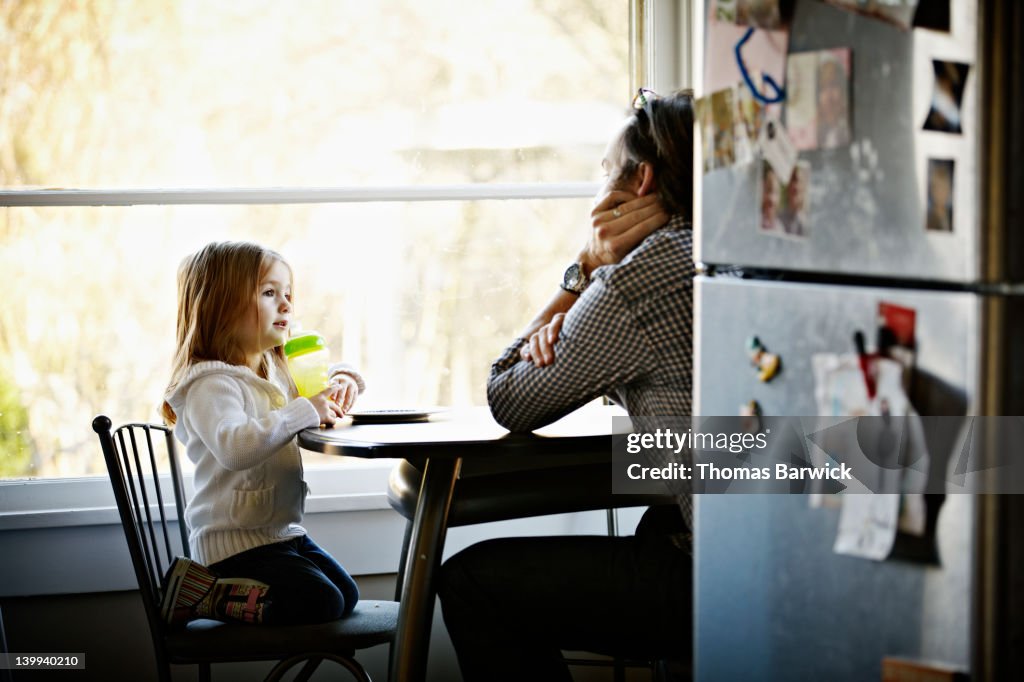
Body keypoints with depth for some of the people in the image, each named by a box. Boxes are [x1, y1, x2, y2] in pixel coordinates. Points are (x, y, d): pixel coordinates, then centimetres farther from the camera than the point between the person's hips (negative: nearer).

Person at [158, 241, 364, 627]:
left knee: (347, 596, 11)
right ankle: (197, 593, -7)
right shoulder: (212, 385, -19)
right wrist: (305, 411, -33)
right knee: (319, 601, -20)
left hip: (283, 532, 10)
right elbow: (234, 447, -36)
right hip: (233, 543, -10)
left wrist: (343, 381, 4)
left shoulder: (277, 372, 11)